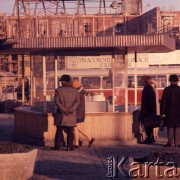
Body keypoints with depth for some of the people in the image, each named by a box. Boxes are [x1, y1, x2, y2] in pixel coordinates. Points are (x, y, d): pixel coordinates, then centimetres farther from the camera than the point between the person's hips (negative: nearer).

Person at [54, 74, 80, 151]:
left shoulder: (58, 90, -1)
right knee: (70, 131, 3)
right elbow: (77, 101, -6)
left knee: (59, 130, 4)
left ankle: (57, 146, 2)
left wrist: (64, 109, -14)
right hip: (71, 114, 1)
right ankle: (69, 146, 0)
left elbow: (57, 101, -10)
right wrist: (71, 109, -14)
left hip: (61, 113, -1)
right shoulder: (74, 91, 5)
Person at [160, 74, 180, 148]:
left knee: (170, 128, 4)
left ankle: (171, 143, 3)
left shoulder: (166, 90, -5)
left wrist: (162, 112, -3)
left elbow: (163, 102, -6)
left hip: (169, 112, -1)